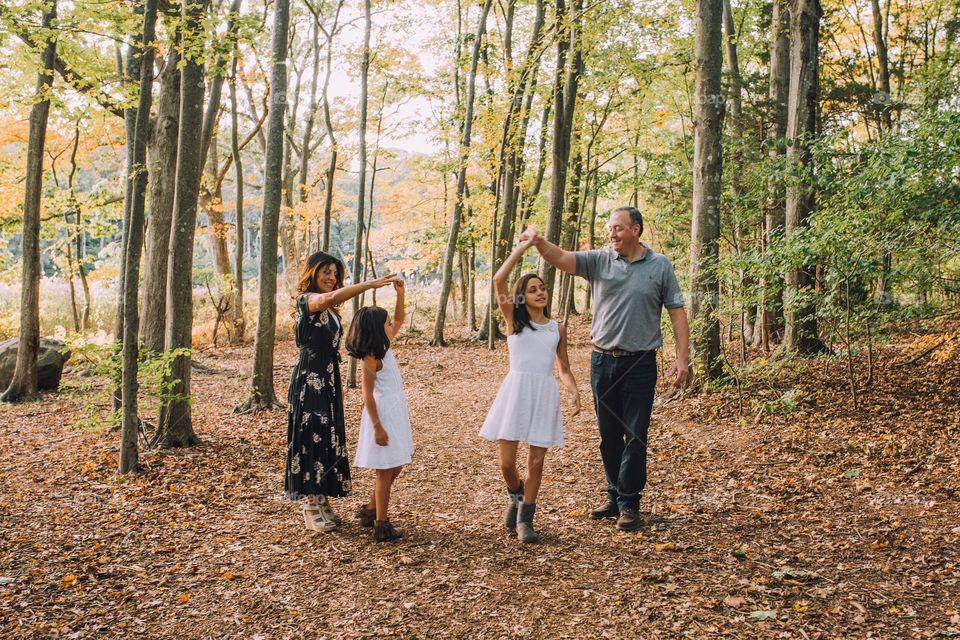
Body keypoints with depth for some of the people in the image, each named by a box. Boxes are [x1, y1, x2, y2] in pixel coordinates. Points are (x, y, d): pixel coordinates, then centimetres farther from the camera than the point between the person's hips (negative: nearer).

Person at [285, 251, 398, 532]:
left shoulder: (330, 310, 16)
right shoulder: (307, 301, -10)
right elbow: (332, 297, -33)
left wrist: (339, 384, 14)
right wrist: (371, 284, -36)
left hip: (329, 381, 9)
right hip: (310, 379, -9)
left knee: (329, 438, 9)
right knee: (311, 437, -5)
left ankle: (323, 501, 16)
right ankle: (311, 507, 1)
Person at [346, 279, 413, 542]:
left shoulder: (383, 346, 8)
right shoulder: (371, 357, -15)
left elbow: (399, 321, 19)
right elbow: (368, 394, -17)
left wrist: (400, 294, 7)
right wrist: (377, 427, -20)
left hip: (396, 412, 9)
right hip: (383, 413, -9)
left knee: (395, 467, 16)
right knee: (386, 470, -2)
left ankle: (371, 510, 28)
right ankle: (381, 525, 6)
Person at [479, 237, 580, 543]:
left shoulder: (557, 328, 14)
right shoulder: (514, 320, 5)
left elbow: (564, 369, 17)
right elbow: (498, 281, -8)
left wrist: (575, 392, -2)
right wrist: (521, 248, -6)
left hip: (545, 395, 2)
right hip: (516, 390, -2)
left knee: (536, 461, 2)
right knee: (507, 462, -2)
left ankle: (525, 520, 17)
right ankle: (515, 496, 31)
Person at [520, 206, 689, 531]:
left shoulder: (660, 266, 0)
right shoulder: (600, 260, 4)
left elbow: (677, 312, 1)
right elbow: (561, 258, -11)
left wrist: (682, 358, -5)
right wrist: (539, 242, -32)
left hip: (640, 363, -3)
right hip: (602, 361, 3)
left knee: (635, 436, 1)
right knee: (609, 436, 12)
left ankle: (629, 504, 11)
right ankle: (614, 497, 26)